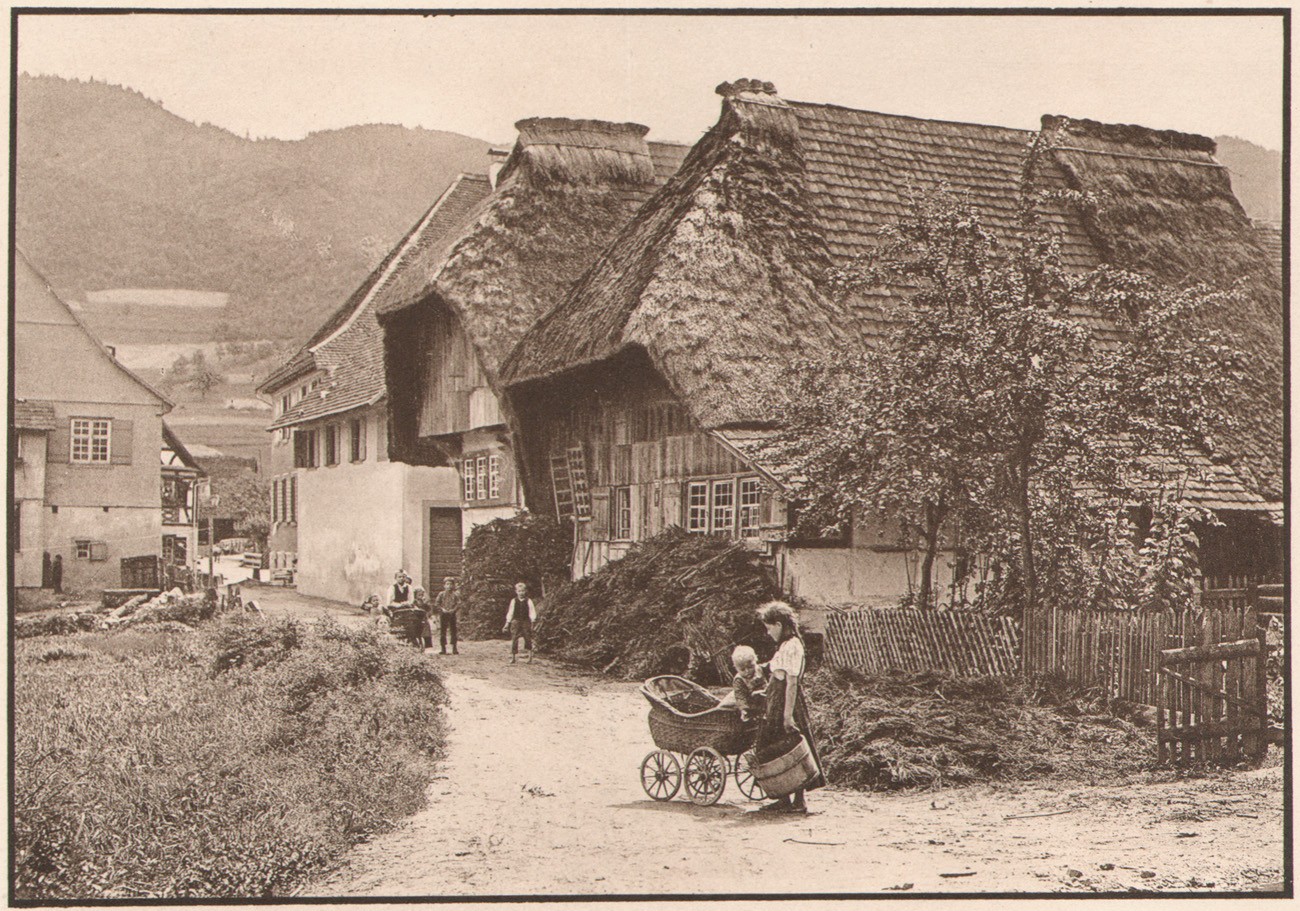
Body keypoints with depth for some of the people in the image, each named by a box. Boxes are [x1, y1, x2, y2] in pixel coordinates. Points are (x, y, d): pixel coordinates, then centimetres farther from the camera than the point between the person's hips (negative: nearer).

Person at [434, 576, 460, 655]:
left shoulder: (455, 594, 3)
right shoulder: (441, 594, 4)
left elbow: (458, 603, -1)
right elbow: (436, 603, 2)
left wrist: (453, 610, -15)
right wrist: (442, 609, -11)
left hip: (452, 614, 0)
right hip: (443, 614, 0)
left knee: (453, 631, 0)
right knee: (442, 631, 1)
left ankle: (454, 648, 5)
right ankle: (443, 648, 8)